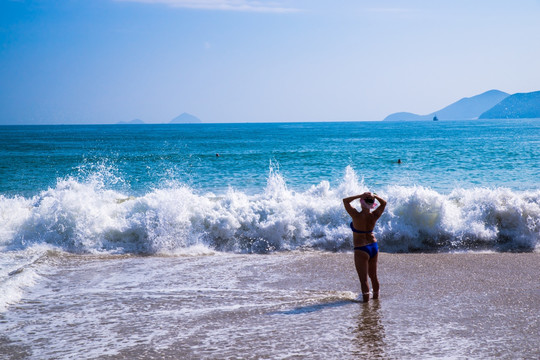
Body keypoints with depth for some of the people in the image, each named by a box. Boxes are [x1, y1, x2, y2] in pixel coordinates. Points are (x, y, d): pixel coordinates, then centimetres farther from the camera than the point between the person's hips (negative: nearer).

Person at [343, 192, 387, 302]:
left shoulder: (357, 216, -21)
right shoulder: (374, 216, -6)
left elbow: (345, 201, -13)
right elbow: (384, 203, 11)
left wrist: (360, 196, -18)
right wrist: (375, 196, -6)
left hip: (361, 250, -6)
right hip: (374, 247, 6)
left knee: (364, 279, 0)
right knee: (373, 276, 20)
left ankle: (366, 300, 3)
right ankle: (376, 297, 32)